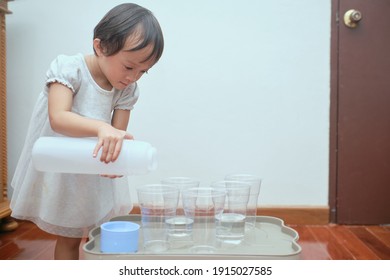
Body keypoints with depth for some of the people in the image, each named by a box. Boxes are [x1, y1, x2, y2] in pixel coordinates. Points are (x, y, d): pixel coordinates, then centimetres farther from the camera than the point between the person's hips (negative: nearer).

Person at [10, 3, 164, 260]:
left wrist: (115, 154, -38)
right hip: (59, 170, -4)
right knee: (69, 237, 10)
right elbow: (58, 119, -36)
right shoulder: (68, 68, -22)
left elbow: (117, 134, -13)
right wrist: (101, 128, -54)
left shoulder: (127, 90, -9)